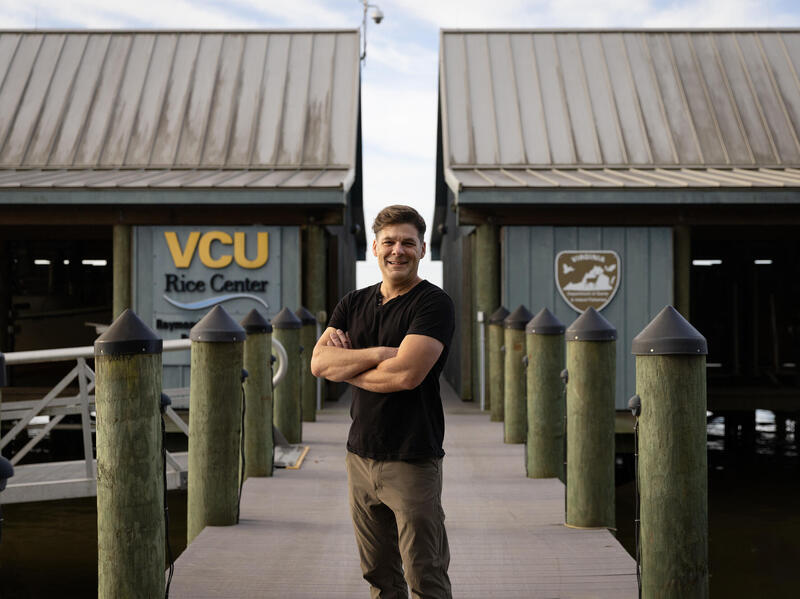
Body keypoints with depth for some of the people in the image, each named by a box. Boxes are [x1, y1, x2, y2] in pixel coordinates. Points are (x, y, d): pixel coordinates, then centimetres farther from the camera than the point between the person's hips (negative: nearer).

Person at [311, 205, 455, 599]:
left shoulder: (433, 304, -8)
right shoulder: (354, 304, 11)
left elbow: (406, 374, -21)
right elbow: (318, 362, -2)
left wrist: (345, 366, -5)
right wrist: (379, 353, -16)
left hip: (413, 461, -6)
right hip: (361, 456, 6)